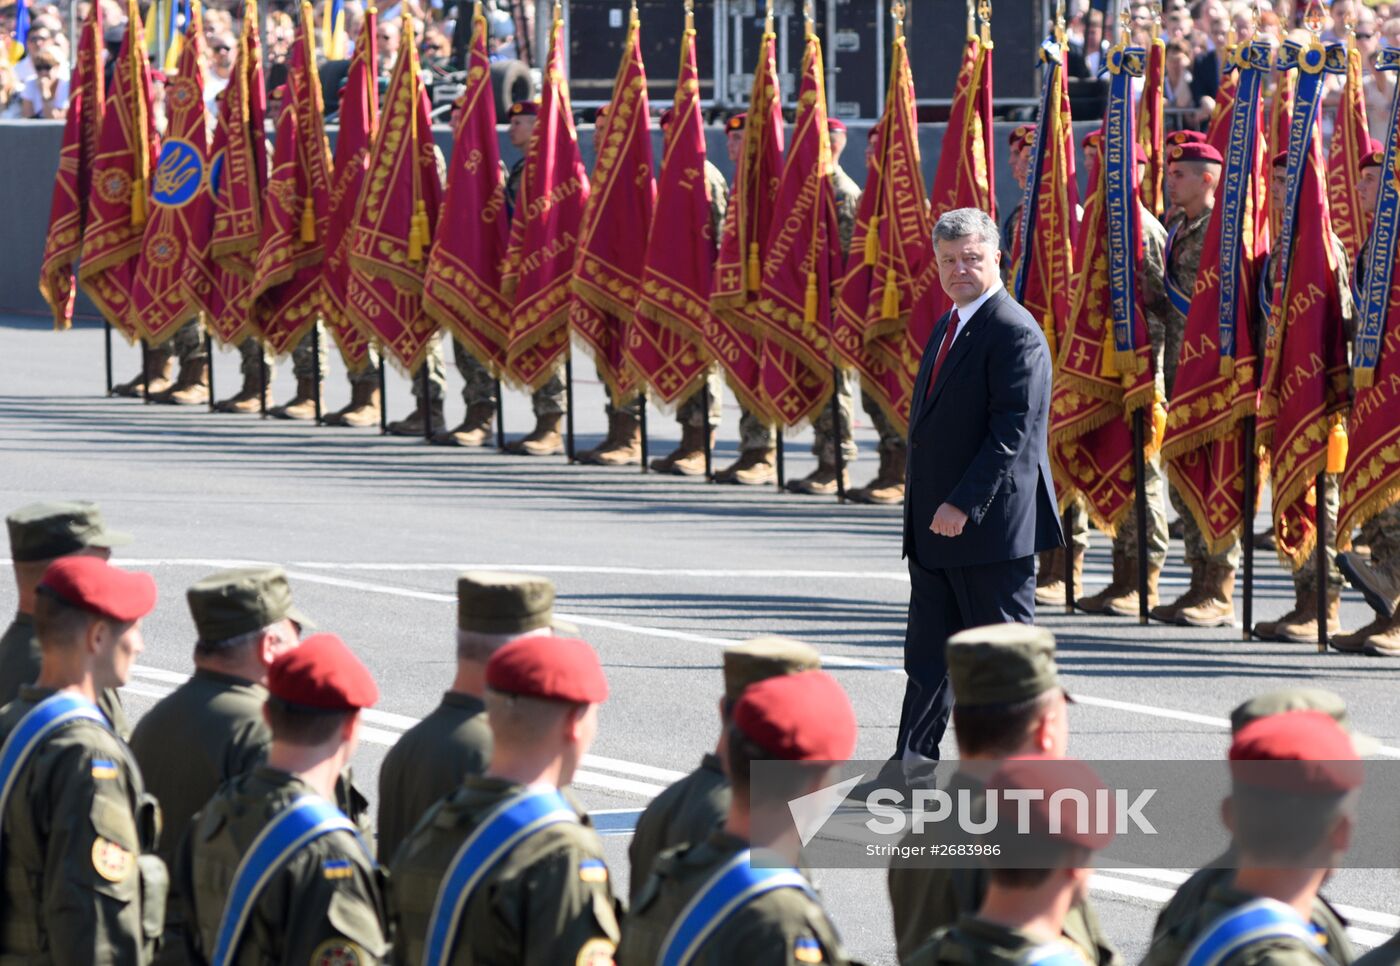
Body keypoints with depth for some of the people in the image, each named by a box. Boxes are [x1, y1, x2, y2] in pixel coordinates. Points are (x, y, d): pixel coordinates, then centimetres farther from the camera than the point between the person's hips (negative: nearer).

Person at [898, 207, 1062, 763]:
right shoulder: (948, 327, 16)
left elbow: (1013, 432, -22)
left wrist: (963, 504, -24)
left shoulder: (1015, 333, -15)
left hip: (991, 526, -9)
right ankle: (913, 763, 18)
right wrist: (926, 508, 18)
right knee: (928, 654, 12)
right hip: (938, 529, 9)